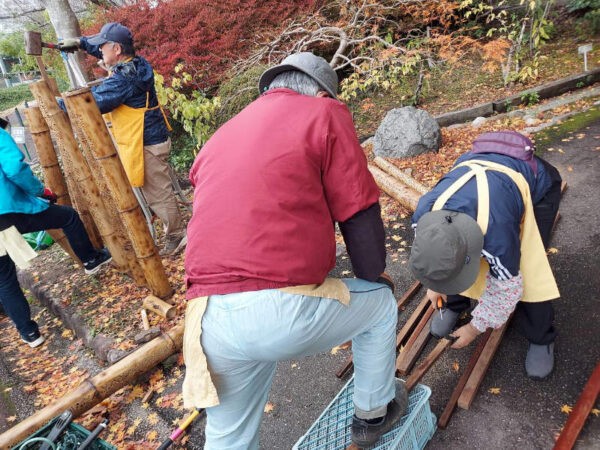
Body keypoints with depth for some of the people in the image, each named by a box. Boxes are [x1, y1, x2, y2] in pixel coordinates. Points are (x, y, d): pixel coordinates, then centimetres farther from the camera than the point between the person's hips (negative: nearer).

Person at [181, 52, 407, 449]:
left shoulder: (217, 139, 24)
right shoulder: (325, 114, 4)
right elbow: (360, 215, 0)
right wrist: (375, 278, 20)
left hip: (210, 322, 6)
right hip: (287, 311, -5)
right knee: (380, 303, 26)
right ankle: (373, 413, 44)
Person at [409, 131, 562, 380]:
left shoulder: (497, 234, -44)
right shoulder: (422, 214, -31)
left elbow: (507, 289, -24)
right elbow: (429, 249, -4)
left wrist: (475, 327, -9)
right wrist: (435, 284, 7)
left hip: (536, 182, -4)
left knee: (528, 270, -16)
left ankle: (541, 337, 9)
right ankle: (453, 305, 26)